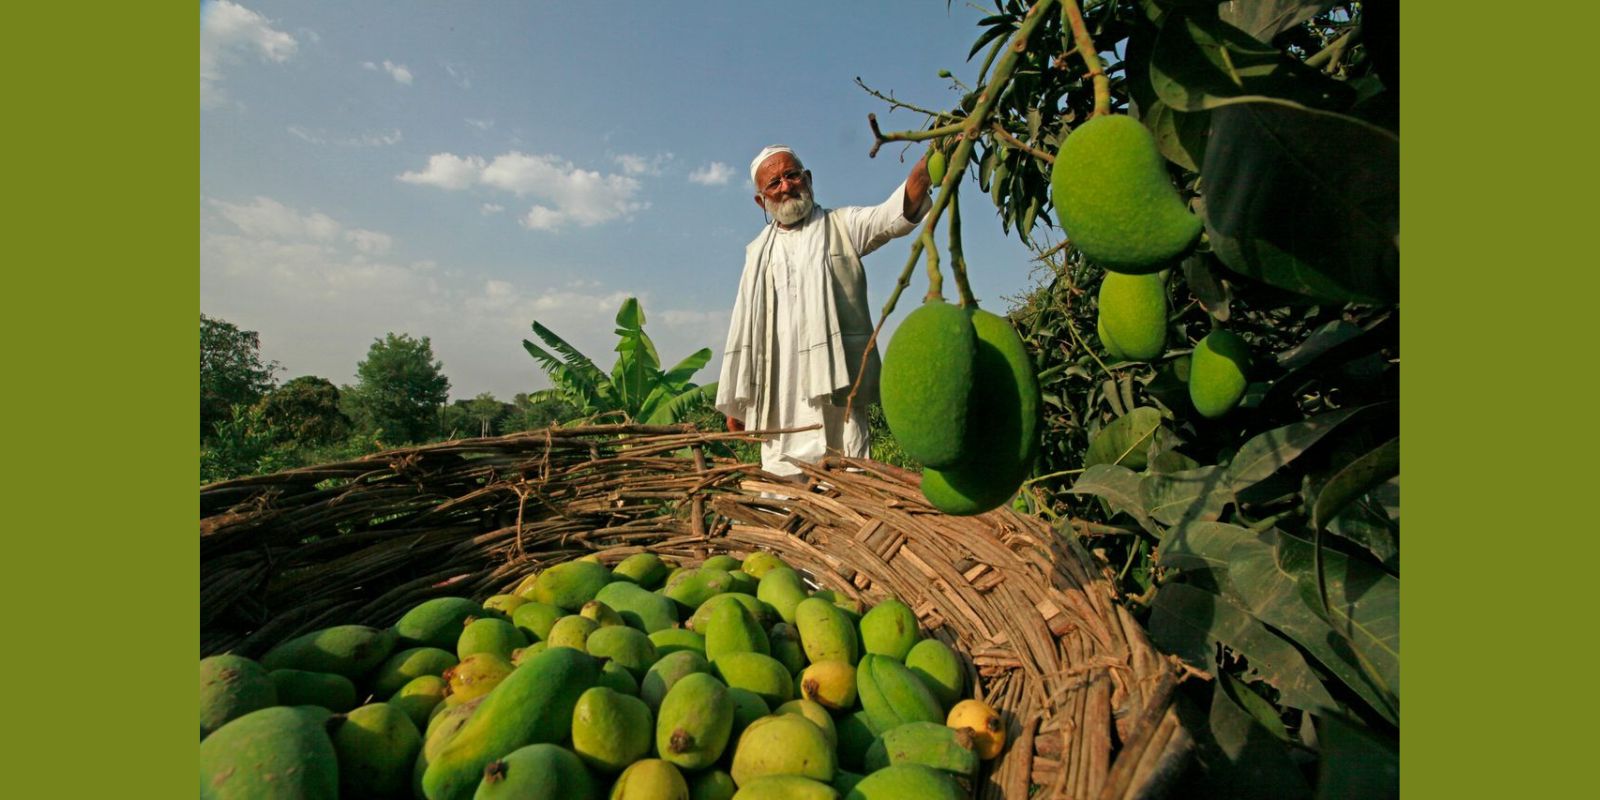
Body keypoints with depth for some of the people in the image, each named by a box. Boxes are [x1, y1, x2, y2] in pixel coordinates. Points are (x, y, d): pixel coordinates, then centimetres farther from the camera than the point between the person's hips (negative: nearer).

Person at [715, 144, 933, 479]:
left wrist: (930, 162, -29)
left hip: (836, 388, -3)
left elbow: (897, 213, -9)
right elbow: (743, 328, 19)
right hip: (778, 400, 3)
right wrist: (734, 401, 17)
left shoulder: (843, 225, 11)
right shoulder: (758, 252, 20)